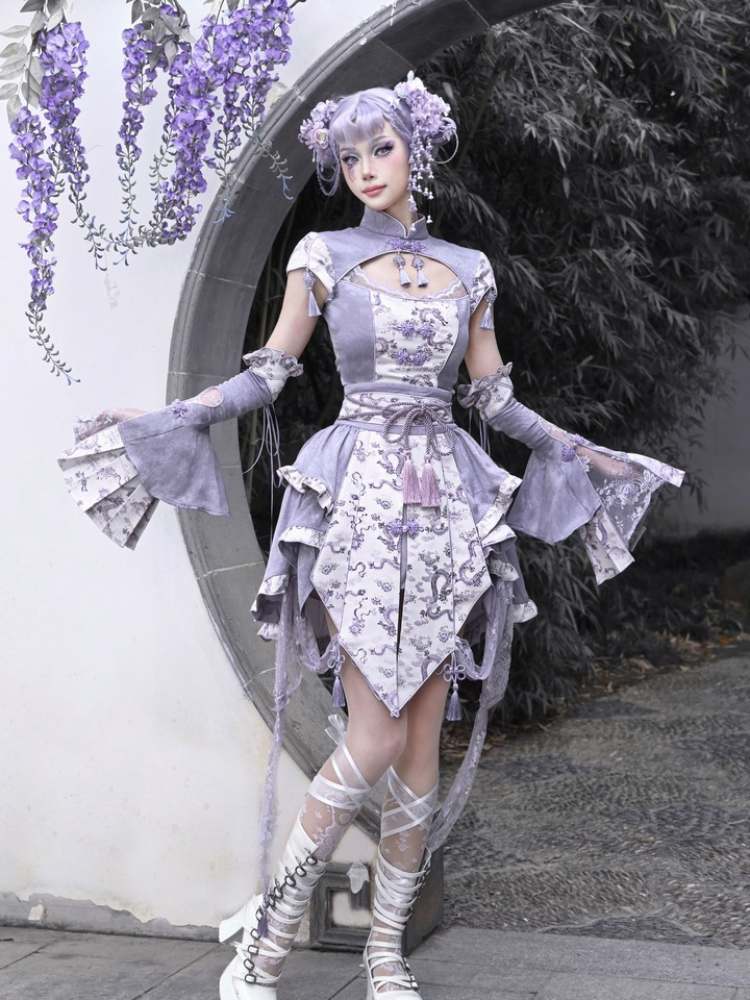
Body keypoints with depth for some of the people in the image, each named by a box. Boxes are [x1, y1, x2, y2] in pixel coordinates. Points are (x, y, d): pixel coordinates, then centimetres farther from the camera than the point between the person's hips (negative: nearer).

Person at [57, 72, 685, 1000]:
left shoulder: (468, 268, 13)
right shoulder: (324, 255, 5)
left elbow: (496, 399, 17)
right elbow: (268, 374, 4)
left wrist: (584, 453, 15)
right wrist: (162, 417, -5)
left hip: (445, 506, 3)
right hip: (360, 499, -3)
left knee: (424, 737, 2)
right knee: (376, 735, -11)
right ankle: (271, 925, 5)